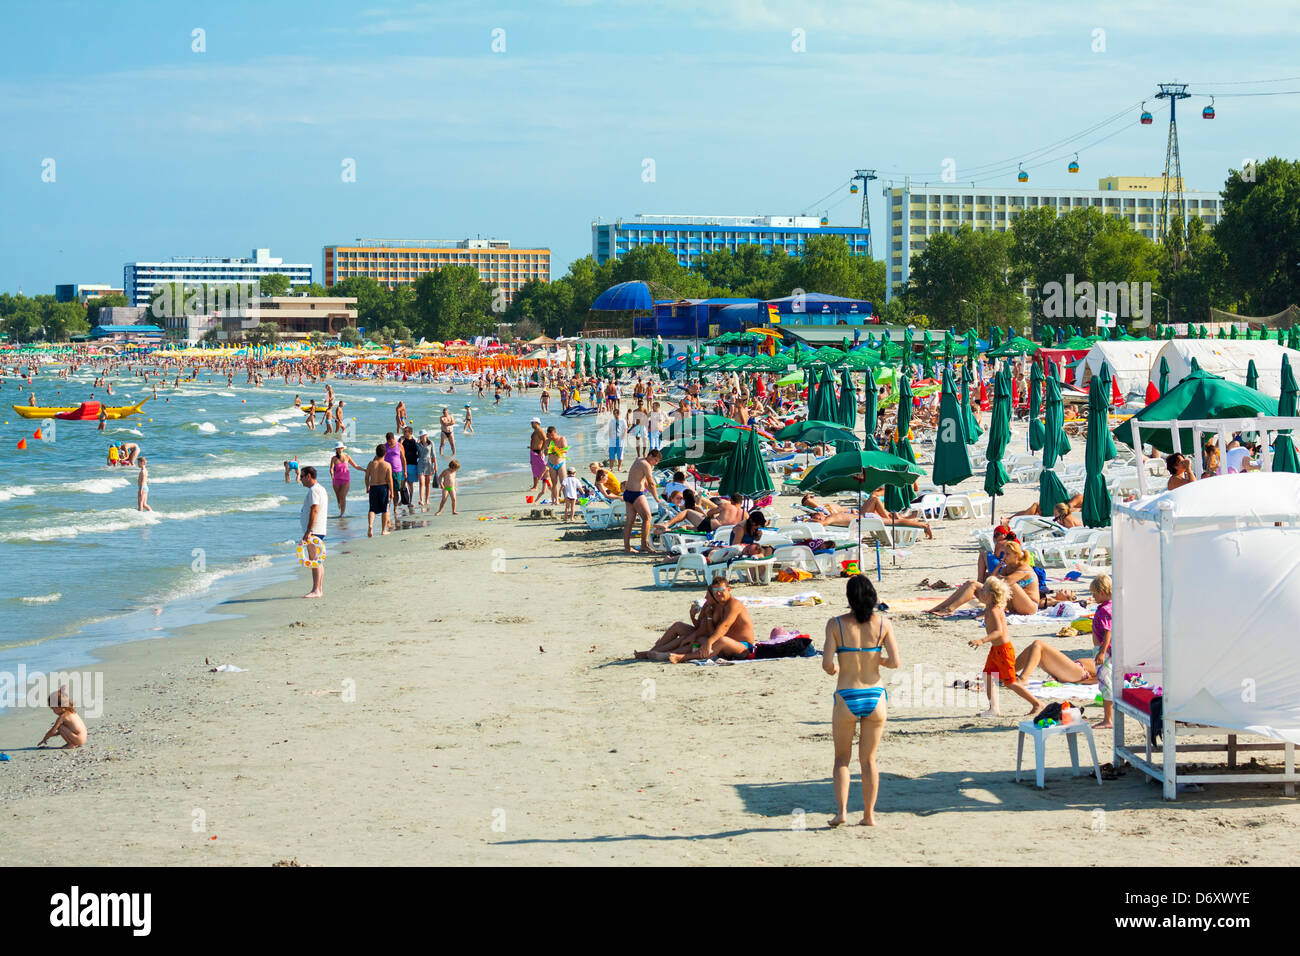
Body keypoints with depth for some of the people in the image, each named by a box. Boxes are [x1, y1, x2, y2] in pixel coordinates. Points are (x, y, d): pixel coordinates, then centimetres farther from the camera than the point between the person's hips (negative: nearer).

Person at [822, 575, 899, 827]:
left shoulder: (836, 624, -8)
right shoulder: (883, 623, -4)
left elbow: (827, 665, -13)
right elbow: (894, 662, -8)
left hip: (846, 699, -1)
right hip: (875, 697, 1)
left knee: (841, 758, 15)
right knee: (869, 759, 15)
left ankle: (841, 810, 1)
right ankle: (869, 814, 17)